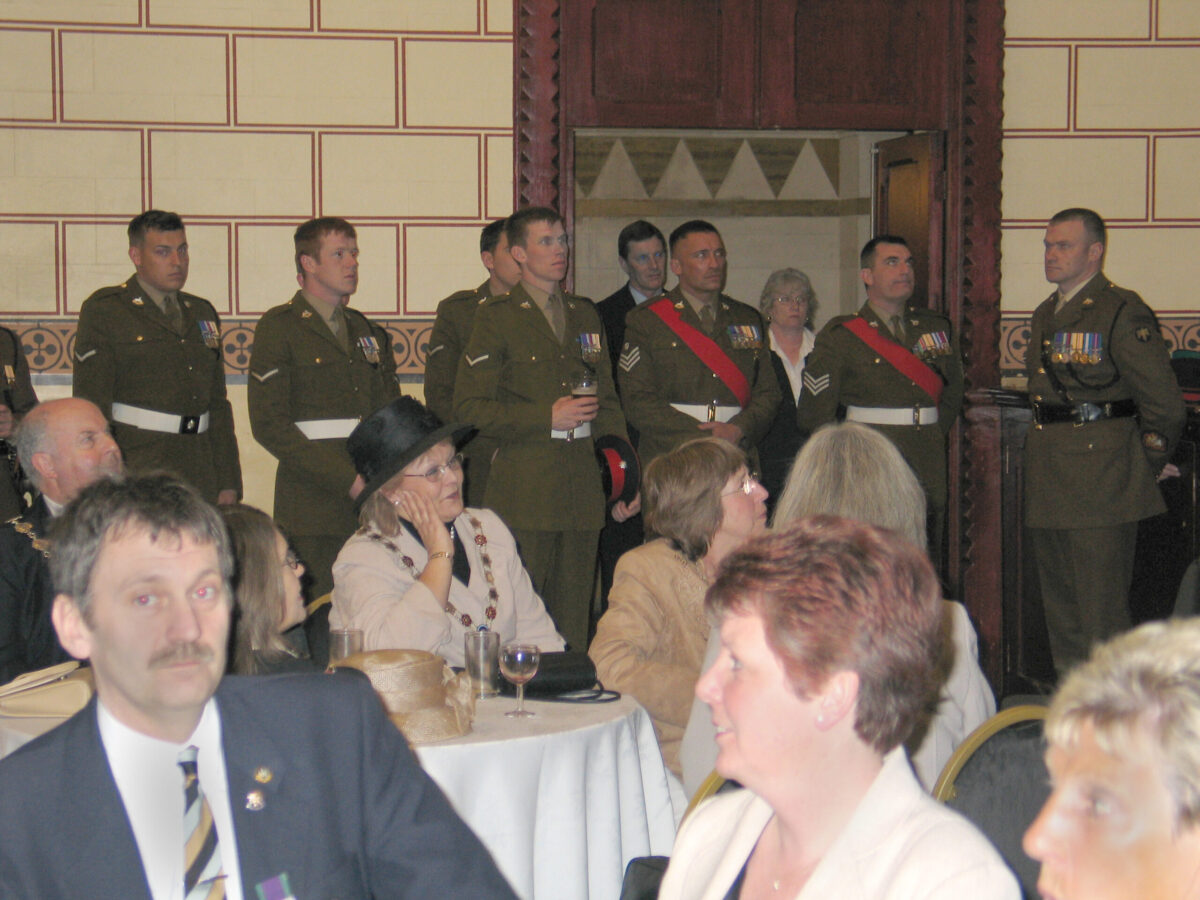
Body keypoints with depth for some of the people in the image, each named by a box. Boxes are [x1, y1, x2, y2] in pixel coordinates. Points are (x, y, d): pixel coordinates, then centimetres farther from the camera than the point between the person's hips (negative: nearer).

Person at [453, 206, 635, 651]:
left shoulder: (584, 314, 17)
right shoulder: (496, 317, -1)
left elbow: (607, 402, 20)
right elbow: (469, 409, -7)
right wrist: (547, 418, -13)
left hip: (584, 489, 5)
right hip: (524, 491, -5)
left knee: (573, 623, 7)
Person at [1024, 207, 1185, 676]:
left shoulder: (1122, 312, -11)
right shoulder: (1046, 314, 15)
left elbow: (1163, 402, -12)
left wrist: (1150, 463, -2)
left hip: (1100, 474, -8)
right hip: (1049, 478, 8)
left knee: (1101, 606, -6)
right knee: (1059, 603, 14)